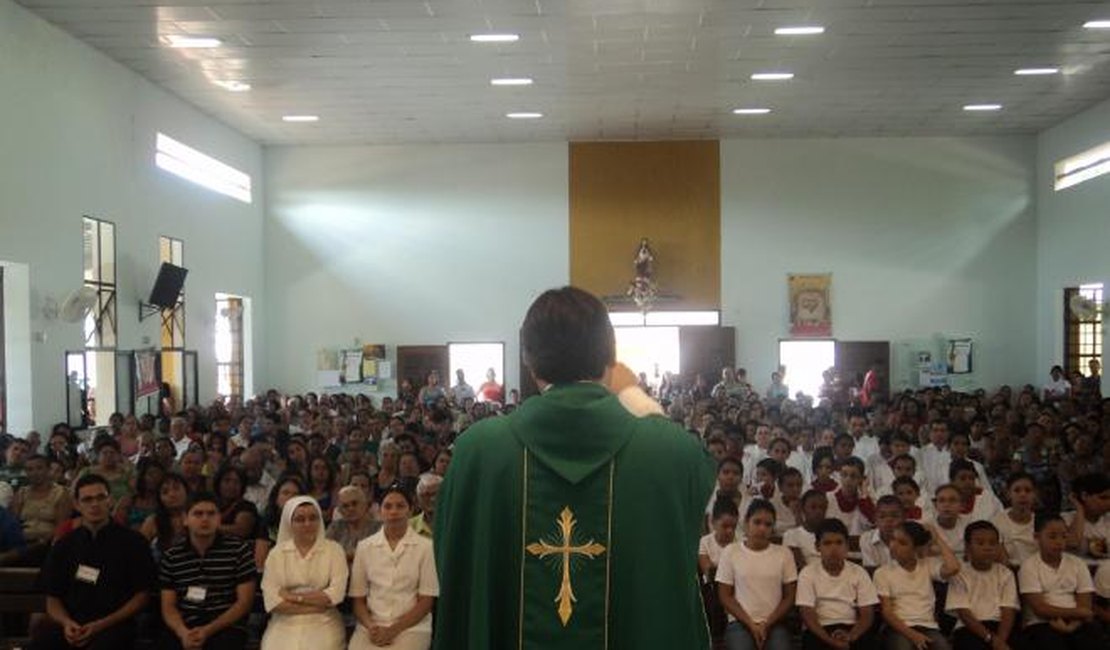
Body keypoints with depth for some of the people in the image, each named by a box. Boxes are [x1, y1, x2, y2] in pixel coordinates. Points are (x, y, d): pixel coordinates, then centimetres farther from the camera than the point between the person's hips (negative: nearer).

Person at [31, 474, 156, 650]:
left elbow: (141, 595, 2)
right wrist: (66, 623, -7)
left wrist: (101, 625, -9)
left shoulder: (132, 542, 4)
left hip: (115, 625, -3)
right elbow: (53, 599, 15)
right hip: (73, 624, 3)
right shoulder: (64, 546, 14)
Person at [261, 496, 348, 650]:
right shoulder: (276, 553, 6)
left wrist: (293, 597, -7)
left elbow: (336, 594, -7)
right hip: (285, 627, 1)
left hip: (323, 626, -1)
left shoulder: (334, 550, 4)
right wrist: (316, 605, -9)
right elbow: (271, 600, -4)